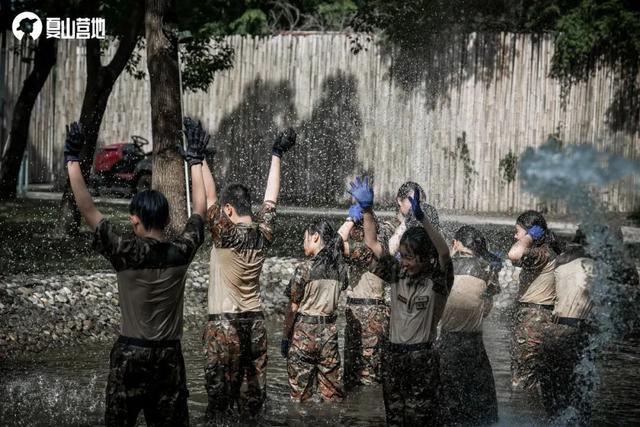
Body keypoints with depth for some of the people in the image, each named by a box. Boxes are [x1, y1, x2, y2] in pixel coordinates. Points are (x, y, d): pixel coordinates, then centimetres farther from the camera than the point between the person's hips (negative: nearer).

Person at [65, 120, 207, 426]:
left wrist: (72, 160, -7)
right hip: (169, 355, 3)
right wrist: (195, 162, 21)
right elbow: (200, 210, 11)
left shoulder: (125, 253, -14)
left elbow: (87, 209, -11)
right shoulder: (181, 252, -5)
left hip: (131, 354, -3)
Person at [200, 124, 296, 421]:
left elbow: (208, 197, -17)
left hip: (224, 323, -6)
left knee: (220, 394, 0)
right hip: (255, 322, 6)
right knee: (252, 393, 11)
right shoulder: (263, 234, 1)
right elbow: (270, 199, 11)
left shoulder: (226, 235, -14)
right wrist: (276, 155, 18)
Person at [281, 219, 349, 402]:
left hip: (304, 330, -4)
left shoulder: (305, 269, -11)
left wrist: (285, 337, -1)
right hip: (330, 330, 5)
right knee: (333, 393, 8)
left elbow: (293, 308, -8)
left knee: (300, 393, 2)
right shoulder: (340, 268, 3)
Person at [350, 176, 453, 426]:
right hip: (392, 356, 5)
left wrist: (421, 217, -37)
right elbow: (372, 245, 5)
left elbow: (444, 253, -26)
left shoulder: (437, 281, -7)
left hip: (422, 358, -5)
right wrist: (367, 209, -7)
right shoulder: (397, 275, 7)